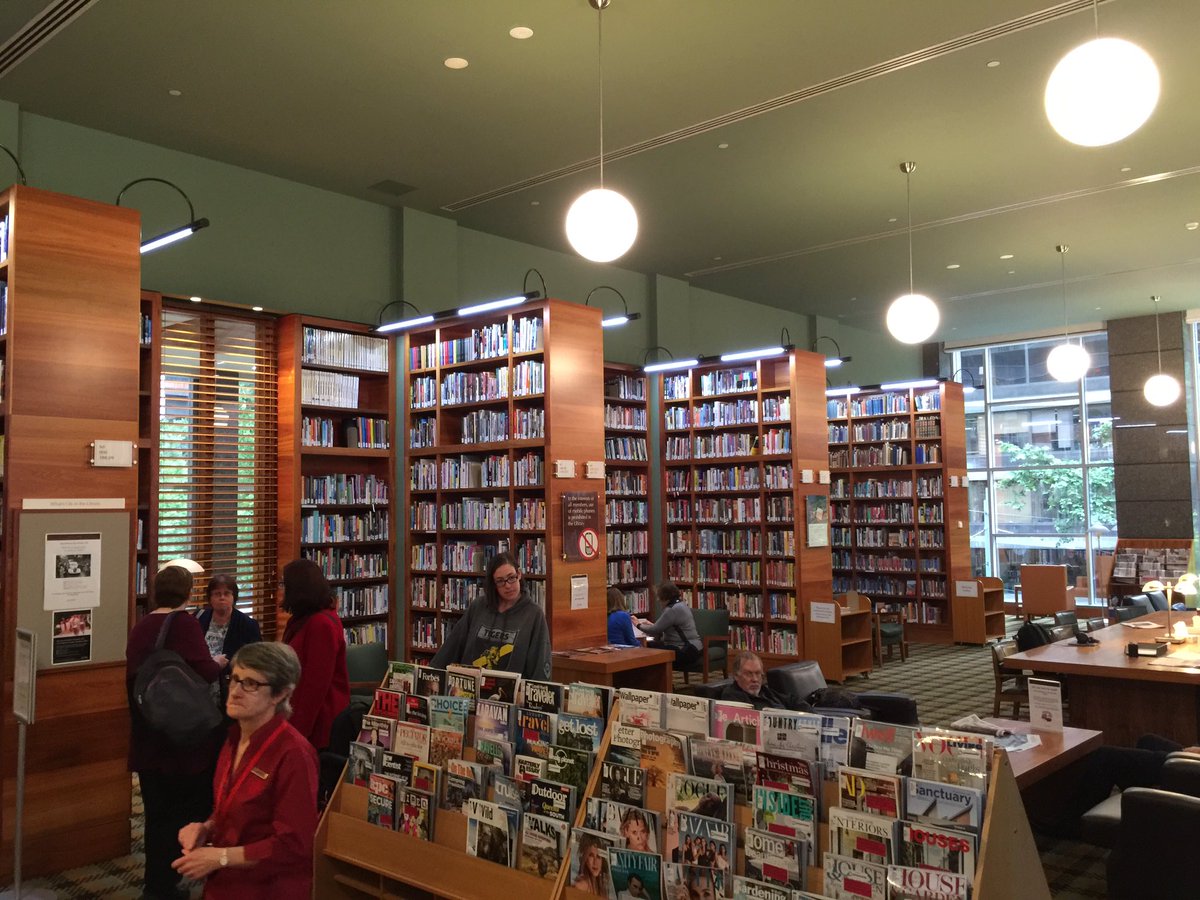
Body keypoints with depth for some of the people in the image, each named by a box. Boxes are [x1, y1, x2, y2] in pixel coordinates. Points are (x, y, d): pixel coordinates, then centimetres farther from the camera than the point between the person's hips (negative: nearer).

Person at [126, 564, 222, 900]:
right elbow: (204, 671, -21)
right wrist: (220, 666, 0)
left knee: (158, 811, 15)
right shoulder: (185, 624, -14)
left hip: (148, 734, 6)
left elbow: (134, 677, 14)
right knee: (187, 809, 7)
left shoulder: (139, 628, 6)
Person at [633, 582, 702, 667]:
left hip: (687, 652, -10)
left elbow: (655, 631, -13)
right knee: (650, 645, 4)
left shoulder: (673, 610, -18)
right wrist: (652, 624, 29)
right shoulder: (680, 605, 14)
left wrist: (639, 625, 3)